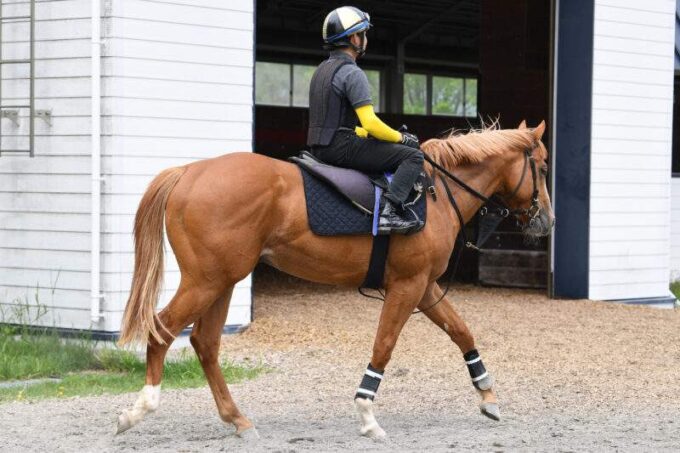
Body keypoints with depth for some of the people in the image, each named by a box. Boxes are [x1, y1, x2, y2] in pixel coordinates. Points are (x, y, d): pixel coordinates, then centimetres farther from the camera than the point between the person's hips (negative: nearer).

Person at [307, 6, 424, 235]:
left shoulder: (322, 70, 18)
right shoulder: (352, 73, -12)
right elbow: (371, 123, -18)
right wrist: (401, 138, -3)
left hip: (321, 148, 10)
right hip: (341, 146, -10)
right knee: (413, 156, -12)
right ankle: (389, 212, -27)